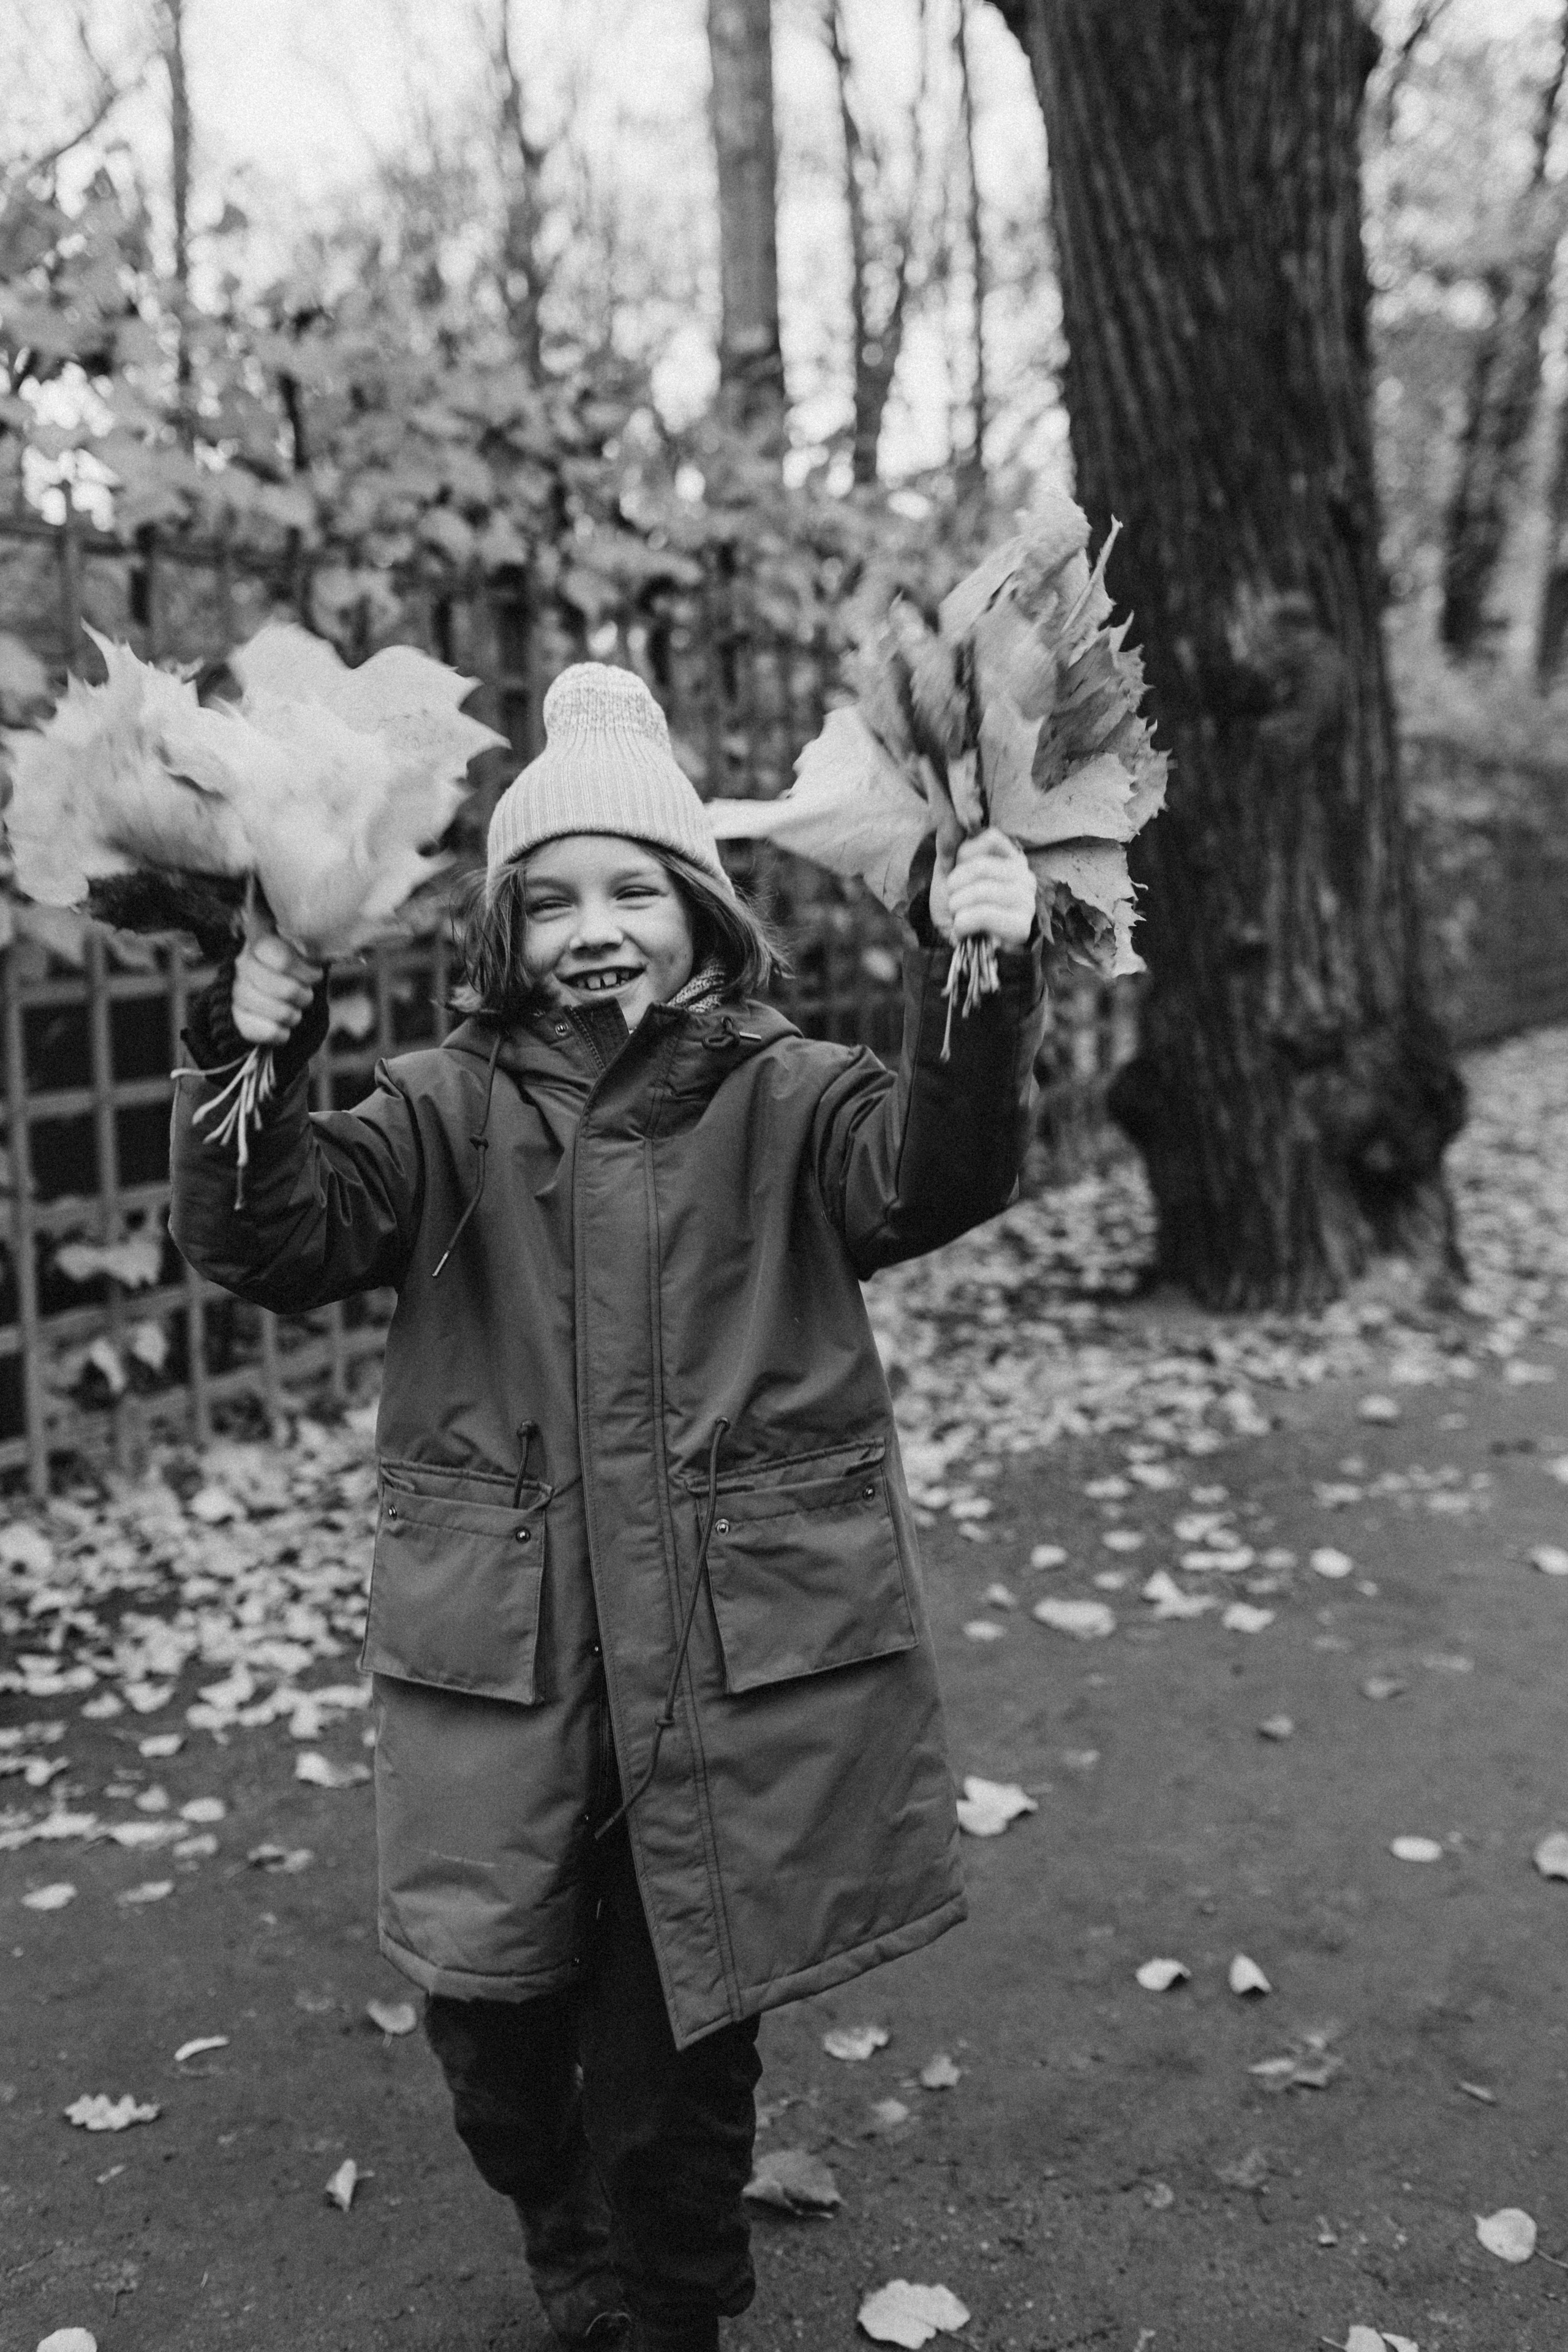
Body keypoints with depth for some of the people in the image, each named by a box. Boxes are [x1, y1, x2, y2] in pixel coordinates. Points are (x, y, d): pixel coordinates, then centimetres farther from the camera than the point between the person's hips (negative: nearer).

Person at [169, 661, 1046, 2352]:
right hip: (499, 1673, 2)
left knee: (680, 2055, 9)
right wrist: (249, 1067, -23)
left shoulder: (785, 1099, 1)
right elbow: (271, 1242, -6)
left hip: (742, 1671, -1)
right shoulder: (452, 1109, 4)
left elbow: (933, 1171, -18)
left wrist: (977, 995, -35)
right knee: (492, 2026, 10)